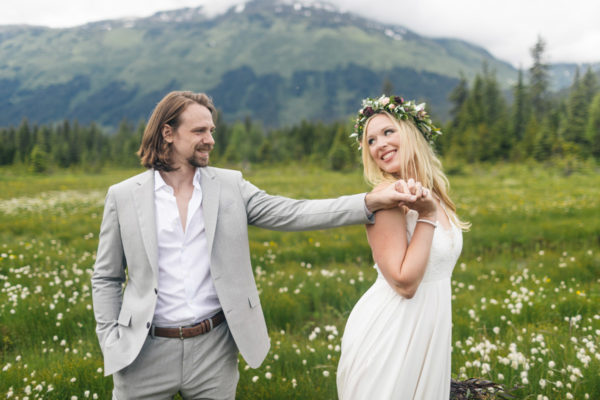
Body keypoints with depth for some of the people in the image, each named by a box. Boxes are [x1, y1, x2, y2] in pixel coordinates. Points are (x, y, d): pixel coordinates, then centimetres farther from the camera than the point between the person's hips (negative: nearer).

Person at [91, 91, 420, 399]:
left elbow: (291, 214, -7)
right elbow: (106, 279, 6)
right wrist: (110, 344, -3)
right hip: (145, 351, -1)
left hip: (214, 349, 1)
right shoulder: (123, 196, 0)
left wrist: (371, 201, -17)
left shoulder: (229, 185, 2)